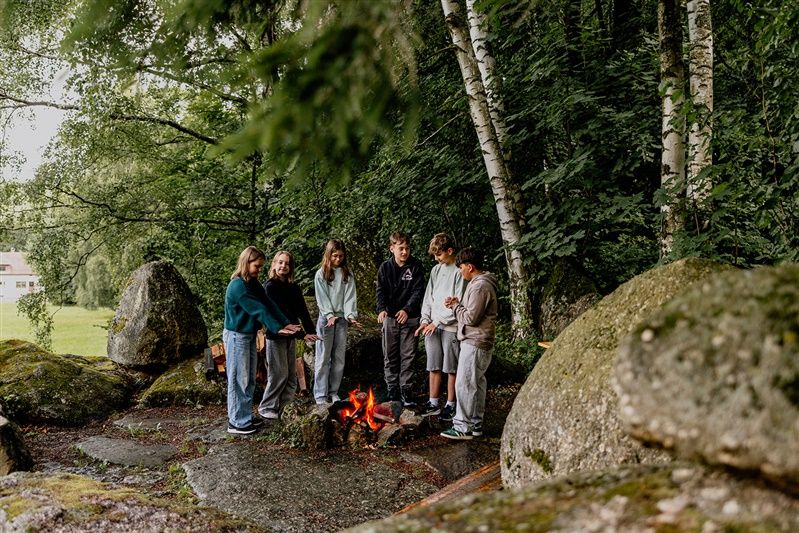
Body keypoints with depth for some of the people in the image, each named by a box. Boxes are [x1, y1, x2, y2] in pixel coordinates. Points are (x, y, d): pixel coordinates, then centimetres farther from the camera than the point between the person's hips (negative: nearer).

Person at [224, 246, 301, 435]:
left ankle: (245, 417, 24)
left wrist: (285, 323, -8)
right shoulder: (237, 286, -21)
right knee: (239, 380, -2)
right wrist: (277, 328, -25)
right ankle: (236, 423, 6)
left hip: (250, 335, 9)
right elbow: (258, 310, -25)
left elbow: (269, 304, 2)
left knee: (249, 380, 14)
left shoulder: (253, 284, 8)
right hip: (236, 337, -9)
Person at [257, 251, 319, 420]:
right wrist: (302, 334, -23)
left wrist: (311, 331, -13)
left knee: (291, 375, 10)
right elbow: (281, 313, -19)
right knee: (279, 374, -3)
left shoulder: (294, 288, 9)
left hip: (290, 336, 7)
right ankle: (266, 408, 12)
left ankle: (284, 408, 21)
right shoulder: (270, 286, -12)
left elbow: (303, 311, 2)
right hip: (276, 336, -7)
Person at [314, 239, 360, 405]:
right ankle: (320, 394, 2)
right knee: (323, 358, -2)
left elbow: (350, 296, 1)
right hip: (326, 319, -3)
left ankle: (333, 392, 15)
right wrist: (330, 315, -16)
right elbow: (322, 298, -5)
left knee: (339, 358, 6)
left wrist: (350, 315, -13)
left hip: (342, 319, 3)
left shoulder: (347, 274, 8)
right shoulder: (321, 274, 0)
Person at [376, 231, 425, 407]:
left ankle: (405, 390, 10)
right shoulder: (385, 268, 1)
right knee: (390, 356, 8)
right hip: (390, 317, 2)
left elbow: (418, 292, -9)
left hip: (409, 318, -1)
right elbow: (381, 291, -3)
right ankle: (391, 389, 18)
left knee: (408, 356, 2)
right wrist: (382, 309, -22)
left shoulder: (416, 267, -3)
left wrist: (407, 310, -24)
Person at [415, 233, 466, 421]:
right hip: (432, 326, 6)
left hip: (451, 327, -6)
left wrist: (438, 322, -13)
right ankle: (433, 403, 20)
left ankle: (450, 405, 13)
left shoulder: (459, 272, -10)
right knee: (433, 366, 11)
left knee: (451, 368, 3)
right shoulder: (436, 270, 11)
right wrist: (425, 320, 2)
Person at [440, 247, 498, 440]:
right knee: (476, 384, 14)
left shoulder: (480, 287, -19)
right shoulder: (481, 283, 15)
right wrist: (457, 304, 5)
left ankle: (462, 428, -2)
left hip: (474, 344, -11)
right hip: (477, 342, 11)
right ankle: (475, 424, 22)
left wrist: (455, 306, -7)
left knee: (464, 384, -7)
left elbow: (471, 318, -22)